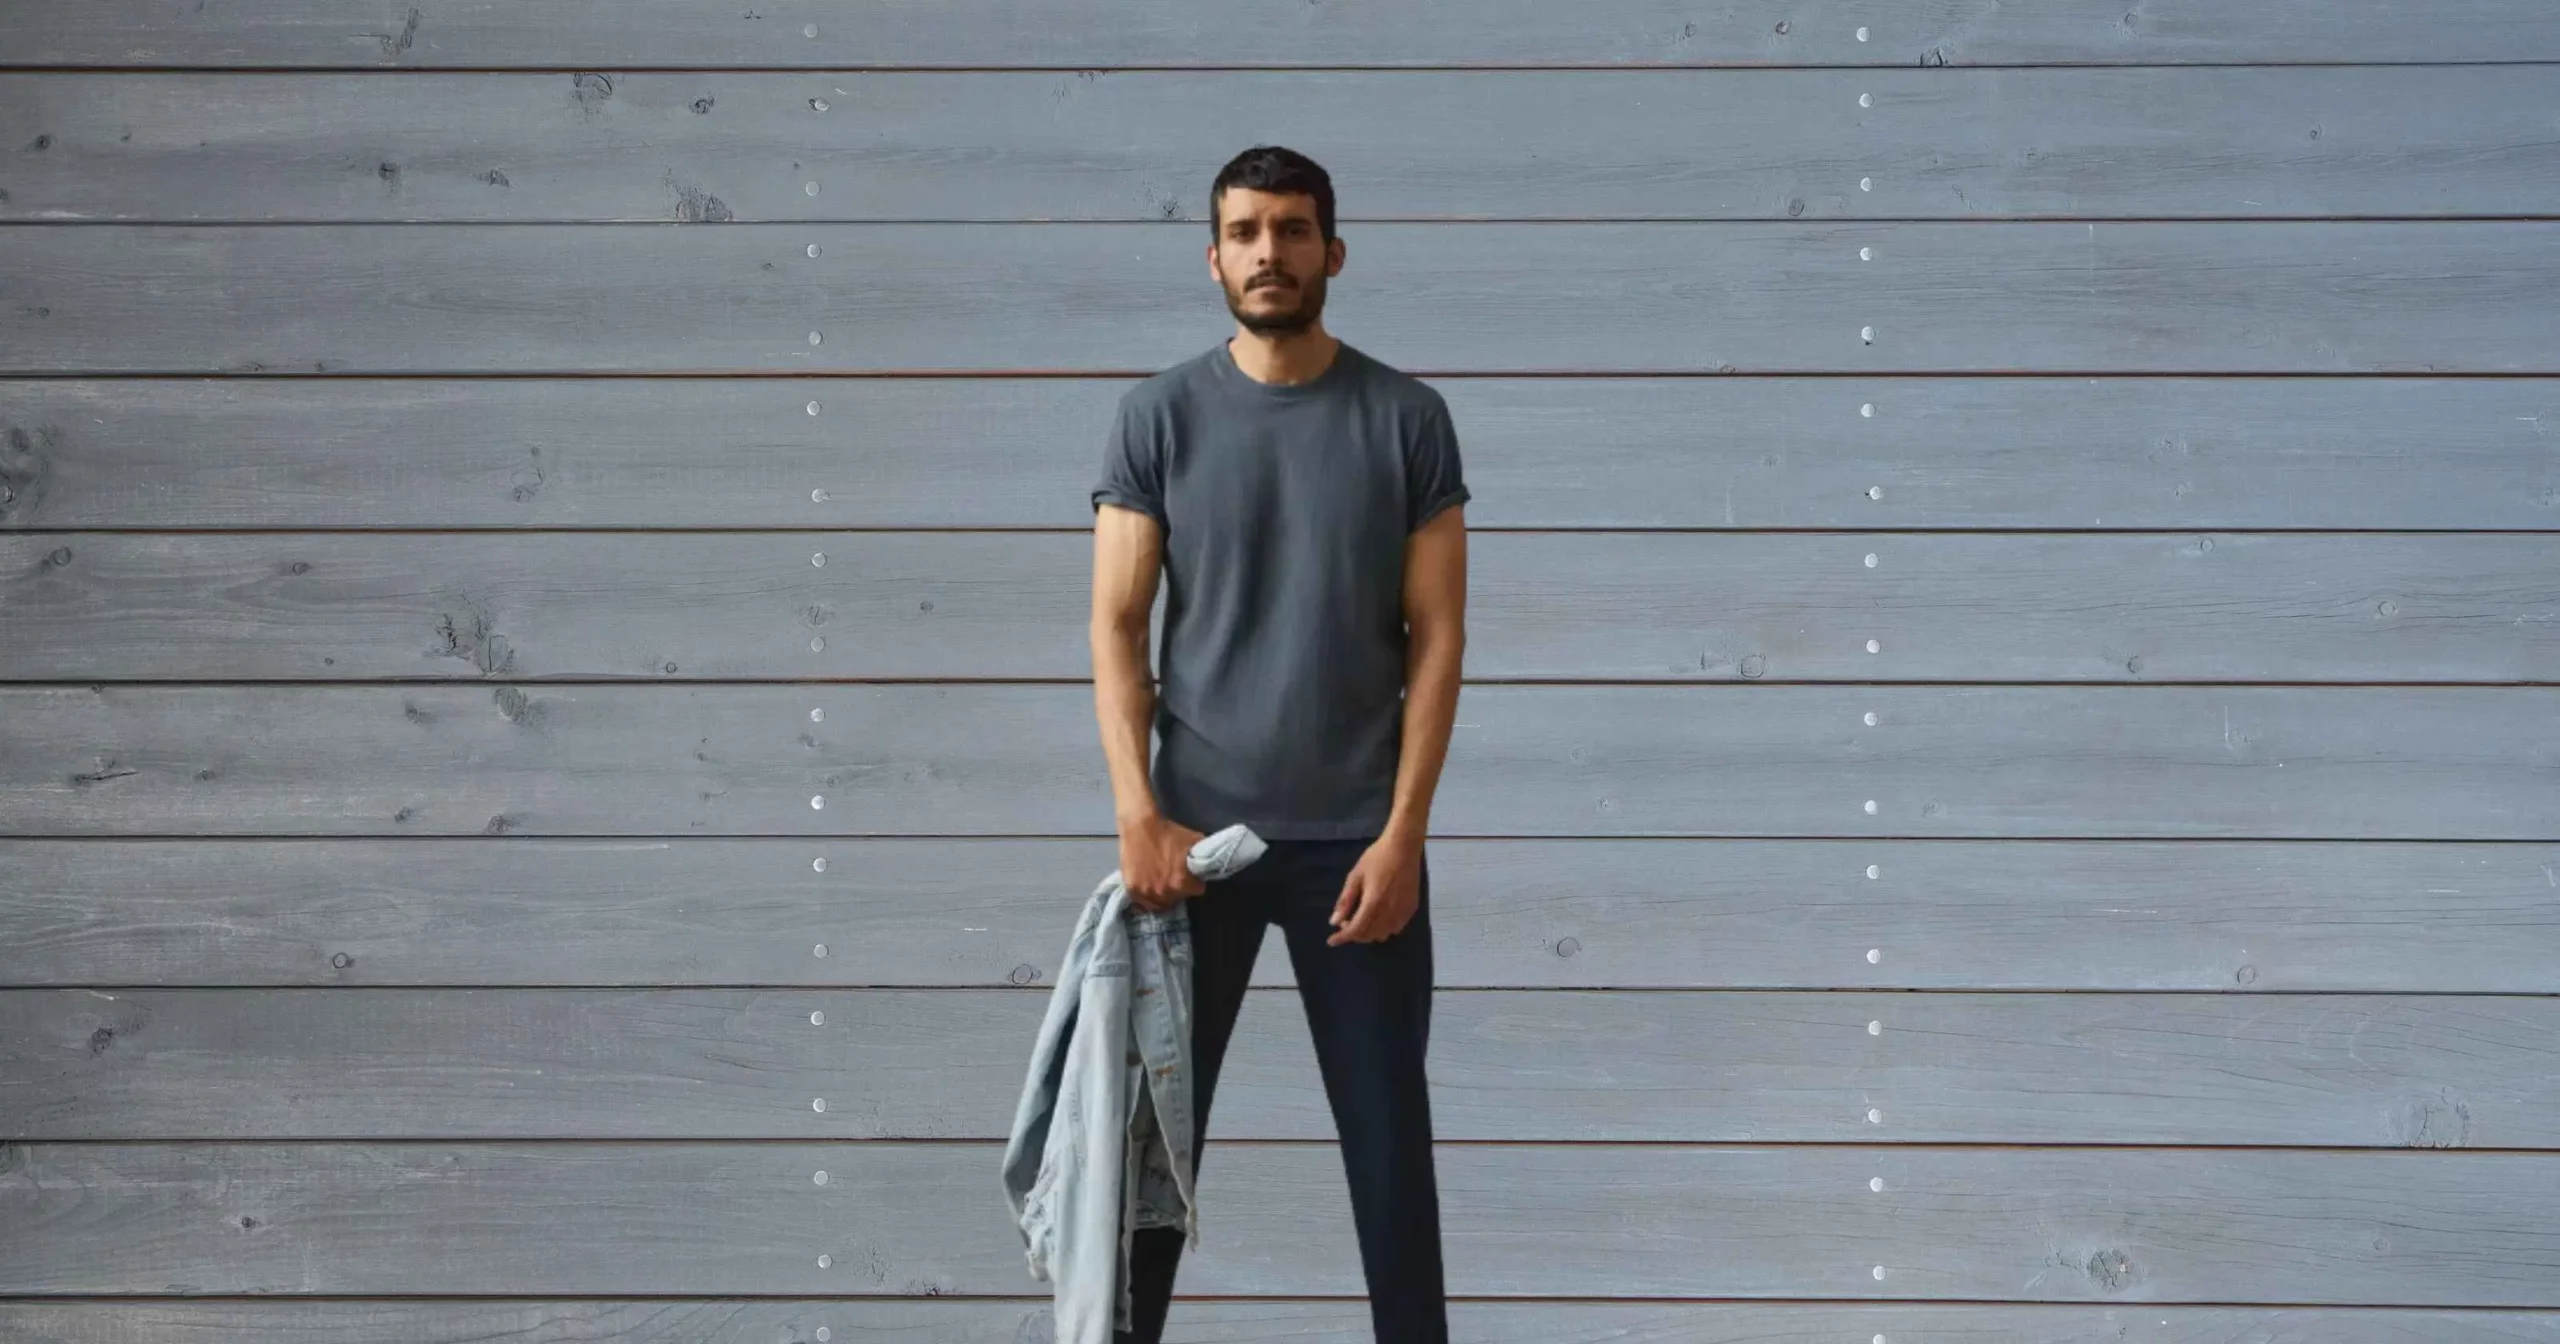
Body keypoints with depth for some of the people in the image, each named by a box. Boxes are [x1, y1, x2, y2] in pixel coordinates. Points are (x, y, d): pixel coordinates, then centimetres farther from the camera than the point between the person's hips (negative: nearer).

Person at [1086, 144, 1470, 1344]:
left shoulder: (1406, 419, -1)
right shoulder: (1160, 415, 0)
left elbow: (1435, 637, -2)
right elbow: (1118, 626, -1)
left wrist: (1403, 832, -10)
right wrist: (1138, 814, -12)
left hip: (1355, 838, 0)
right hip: (1197, 831, 0)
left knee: (1387, 1133, 6)